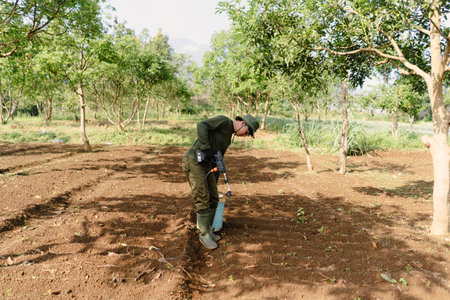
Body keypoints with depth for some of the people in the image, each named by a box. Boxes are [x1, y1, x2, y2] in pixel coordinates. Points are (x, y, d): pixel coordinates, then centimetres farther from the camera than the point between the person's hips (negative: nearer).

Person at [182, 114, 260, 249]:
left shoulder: (229, 137, 19)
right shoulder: (224, 121, -9)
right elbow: (201, 125, -23)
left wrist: (214, 183, 27)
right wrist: (206, 148, -27)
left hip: (205, 164, 9)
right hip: (193, 161, -9)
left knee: (213, 199, 7)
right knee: (202, 199, -8)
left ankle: (207, 229, 21)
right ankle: (204, 234, 4)